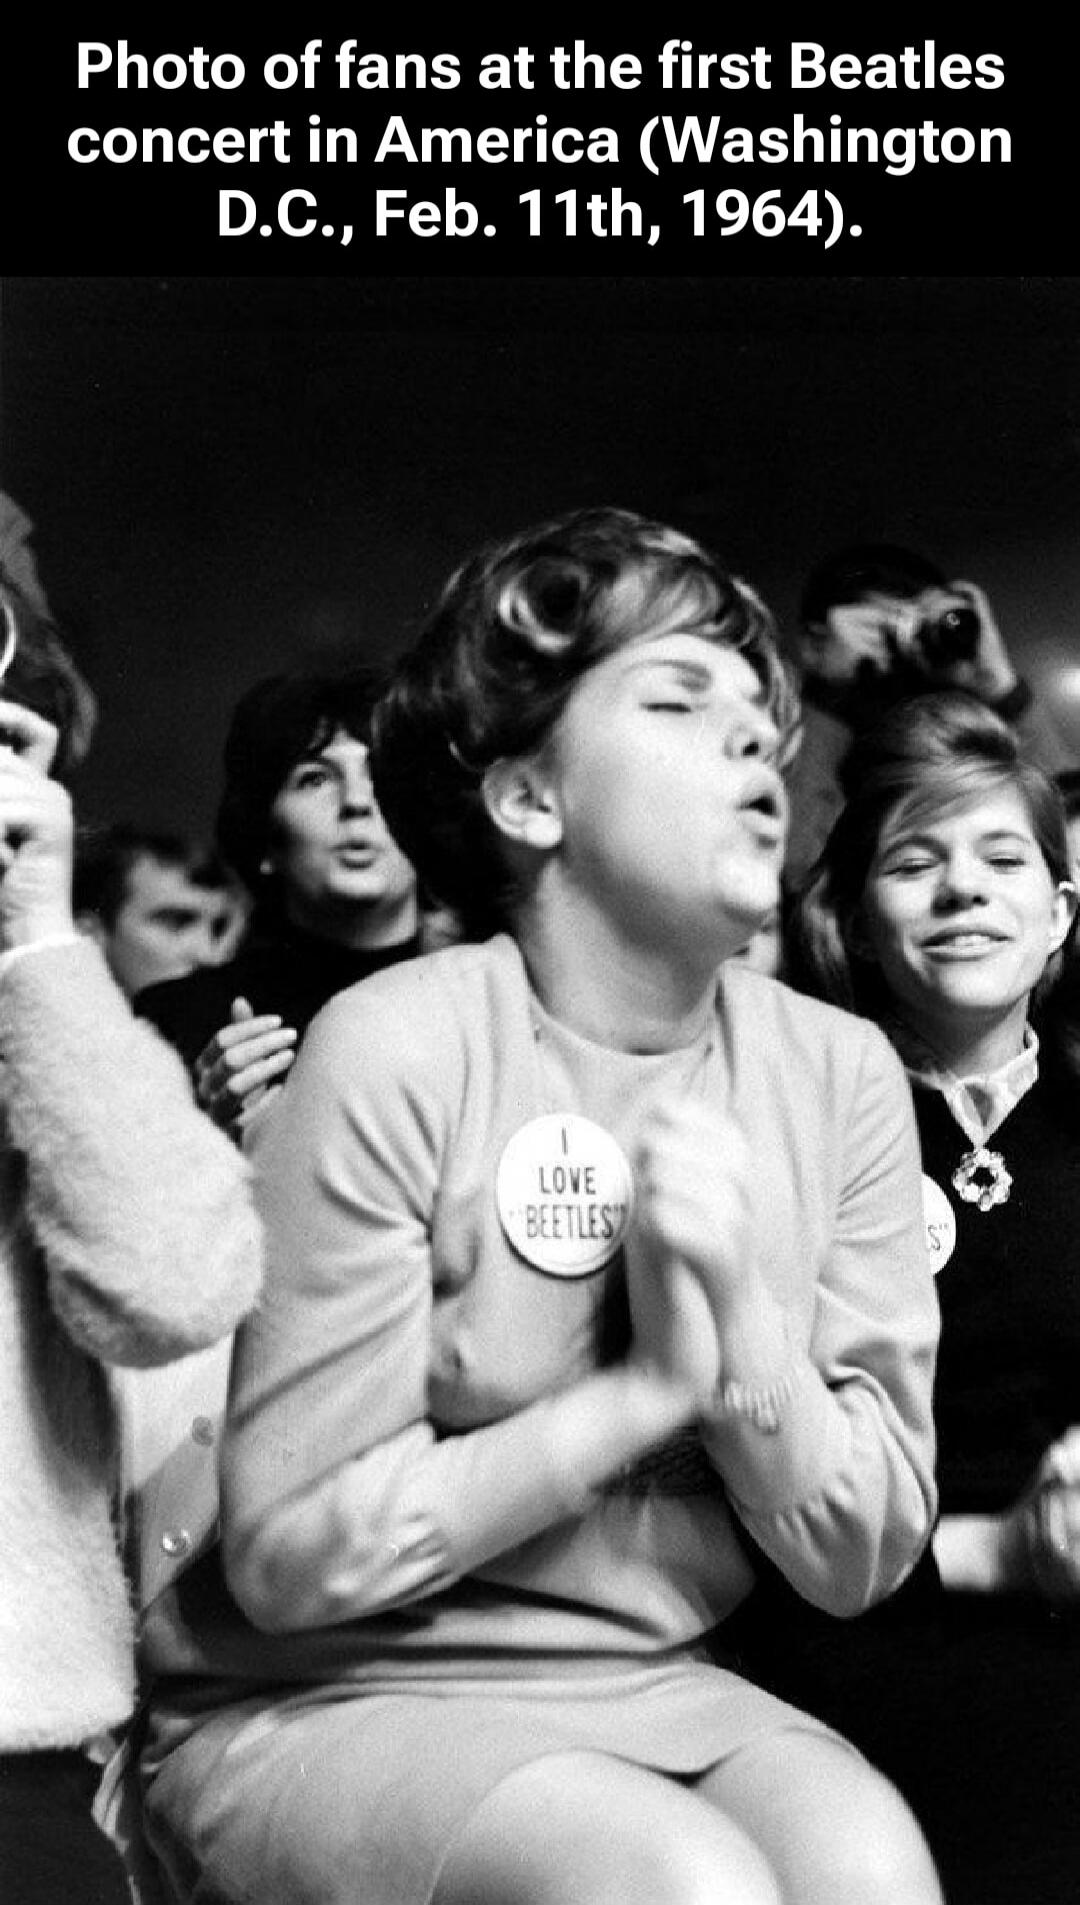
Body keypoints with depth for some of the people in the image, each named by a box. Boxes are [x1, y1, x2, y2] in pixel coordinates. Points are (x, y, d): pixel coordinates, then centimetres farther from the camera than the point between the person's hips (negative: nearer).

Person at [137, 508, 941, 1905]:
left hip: (659, 1689, 4)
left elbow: (861, 1557, 0)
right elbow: (293, 1551, -14)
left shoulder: (838, 1075, 0)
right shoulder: (399, 1052, -15)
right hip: (331, 1707, -3)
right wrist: (646, 1387, -18)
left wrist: (741, 1320, -17)